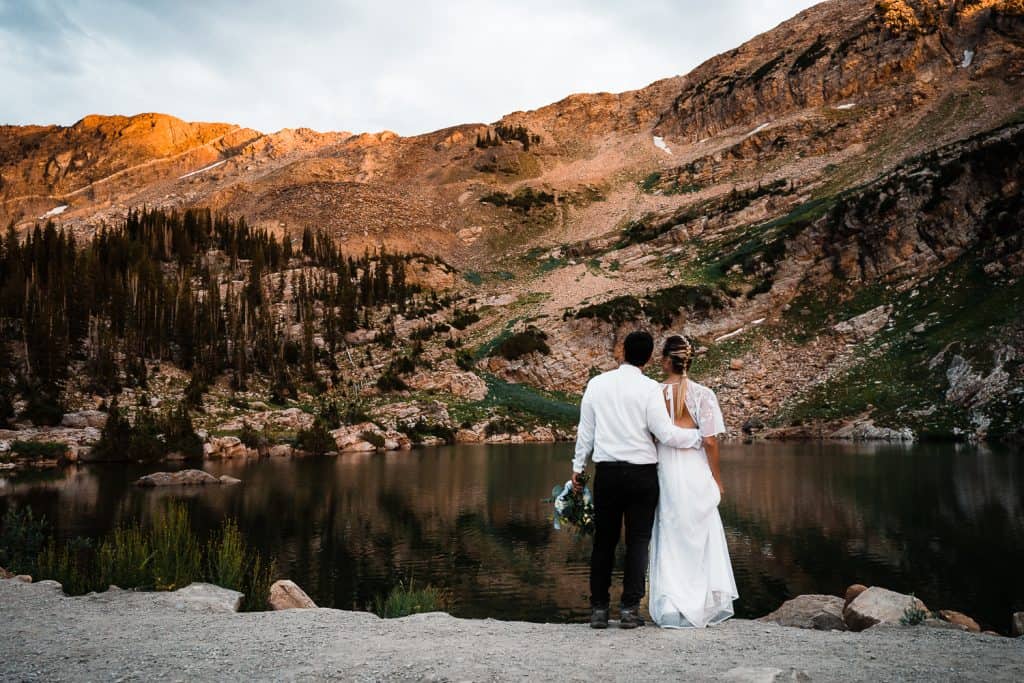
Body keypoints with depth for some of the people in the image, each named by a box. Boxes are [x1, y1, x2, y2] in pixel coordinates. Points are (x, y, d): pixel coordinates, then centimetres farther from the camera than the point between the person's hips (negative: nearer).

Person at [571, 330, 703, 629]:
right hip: (642, 473, -2)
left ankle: (599, 609, 13)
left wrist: (578, 466, 18)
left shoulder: (596, 384, 2)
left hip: (606, 472, 2)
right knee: (638, 542, 7)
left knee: (604, 541, 11)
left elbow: (585, 431, 7)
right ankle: (629, 609, 6)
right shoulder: (650, 388, -8)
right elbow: (666, 434, -11)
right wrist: (699, 435, 4)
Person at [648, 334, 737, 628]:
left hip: (663, 470, 1)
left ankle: (670, 609, 14)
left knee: (668, 538, 12)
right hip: (695, 470, -1)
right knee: (699, 538, 14)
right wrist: (717, 479, 3)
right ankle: (703, 607, 21)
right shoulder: (702, 394, -8)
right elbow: (710, 441, -8)